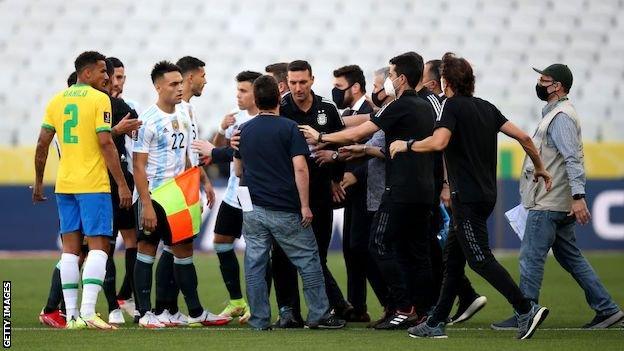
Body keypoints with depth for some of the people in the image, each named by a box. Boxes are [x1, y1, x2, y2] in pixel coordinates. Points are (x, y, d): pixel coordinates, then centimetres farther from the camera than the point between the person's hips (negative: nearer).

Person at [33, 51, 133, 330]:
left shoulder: (57, 100, 10)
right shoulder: (99, 99, -7)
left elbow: (42, 144, 9)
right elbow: (105, 143, -14)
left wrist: (38, 182, 19)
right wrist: (122, 184, -11)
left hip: (64, 184, 6)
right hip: (93, 185, -6)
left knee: (70, 248, 8)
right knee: (98, 246, -4)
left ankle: (72, 315, 6)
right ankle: (88, 312, -16)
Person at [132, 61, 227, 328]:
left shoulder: (182, 118, 10)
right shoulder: (148, 120, -13)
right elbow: (139, 166, -15)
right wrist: (147, 205, -19)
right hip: (152, 197, -7)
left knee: (184, 250, 9)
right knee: (147, 250, -1)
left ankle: (195, 312, 13)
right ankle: (145, 313, 4)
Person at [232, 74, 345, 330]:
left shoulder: (244, 130, 8)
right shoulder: (288, 128, -7)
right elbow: (300, 168, -14)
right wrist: (305, 205, -11)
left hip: (252, 210, 4)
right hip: (284, 210, -4)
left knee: (255, 264, 5)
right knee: (308, 260, 5)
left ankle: (259, 320, 4)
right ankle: (318, 316, 6)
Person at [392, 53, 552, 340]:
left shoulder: (454, 106, -10)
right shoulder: (486, 107, 12)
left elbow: (438, 142, -26)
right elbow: (523, 137, 9)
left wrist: (406, 145, -11)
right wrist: (539, 168, 22)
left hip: (468, 197, -9)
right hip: (486, 194, 9)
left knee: (479, 259, -8)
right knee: (453, 257, 13)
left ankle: (527, 309, -17)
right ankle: (436, 323, 16)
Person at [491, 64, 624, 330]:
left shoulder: (561, 116, -15)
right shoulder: (554, 113, 18)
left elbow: (573, 158, -24)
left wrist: (578, 195, -32)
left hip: (548, 206, -11)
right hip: (558, 205, 11)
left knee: (531, 257, -6)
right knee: (571, 257, 12)